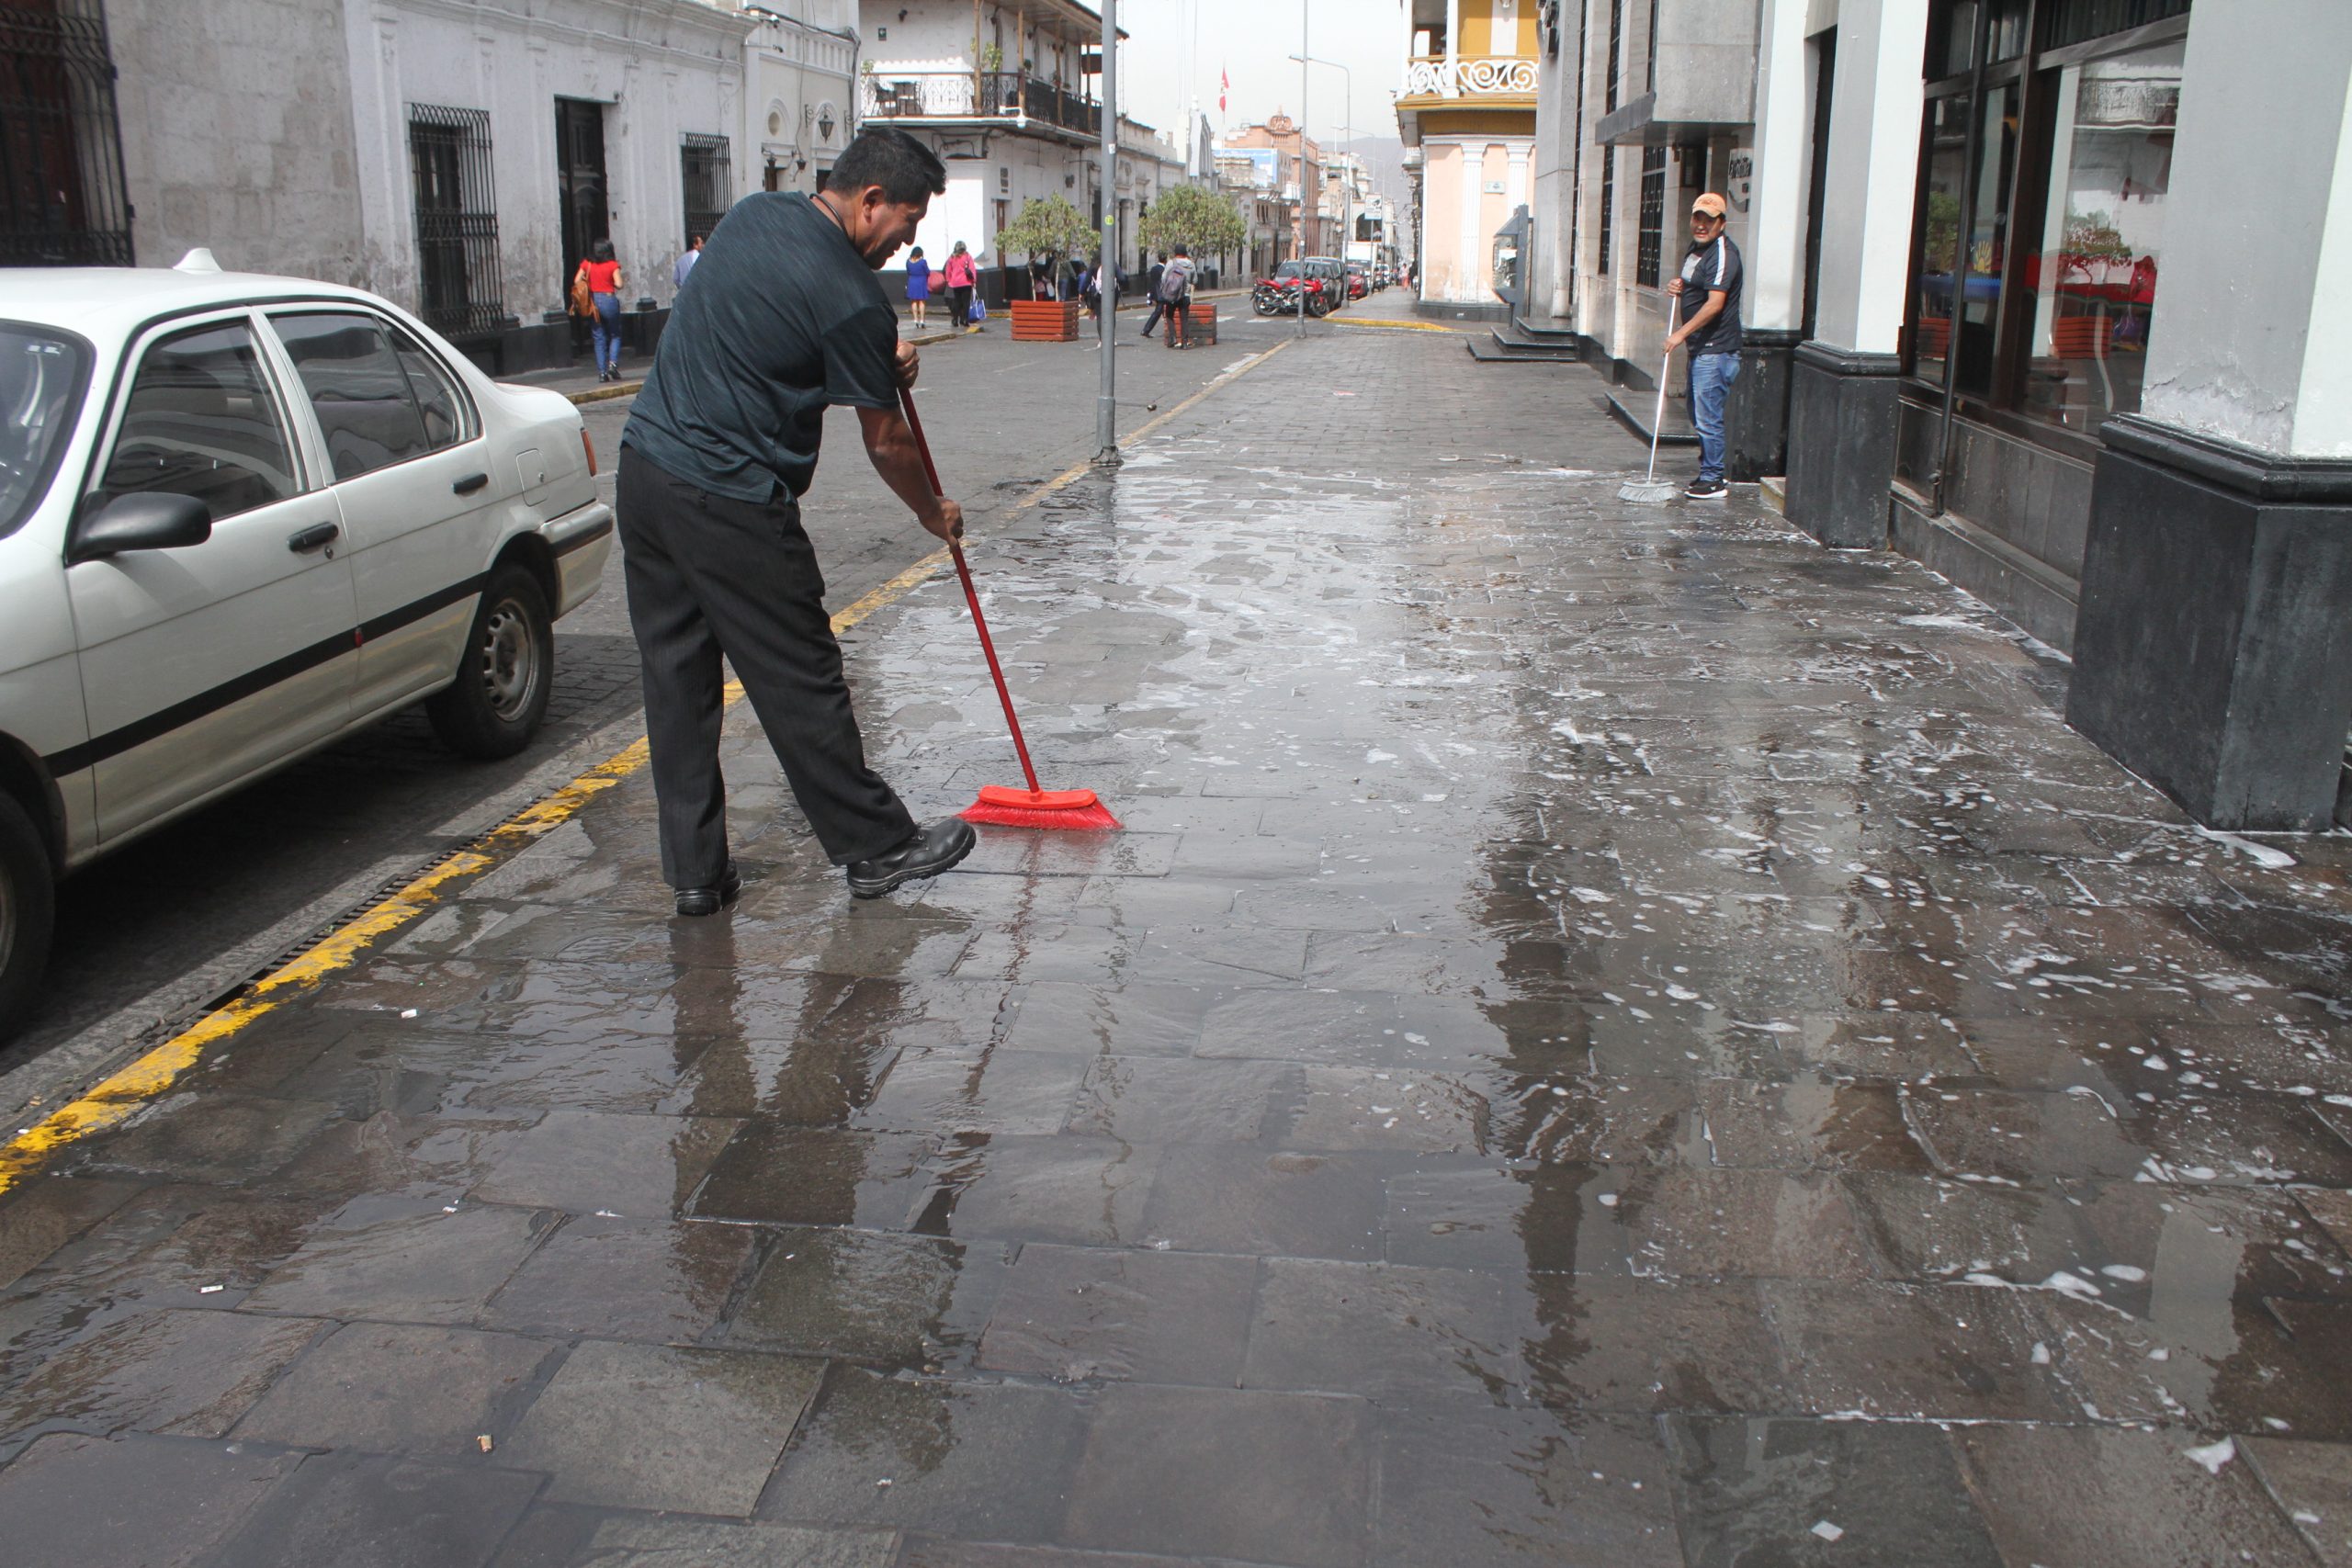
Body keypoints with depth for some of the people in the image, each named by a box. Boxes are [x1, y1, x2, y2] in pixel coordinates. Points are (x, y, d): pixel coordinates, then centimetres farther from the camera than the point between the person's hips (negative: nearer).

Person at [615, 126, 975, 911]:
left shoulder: (755, 212, 10)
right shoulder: (853, 301, -14)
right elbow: (885, 442, -3)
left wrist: (881, 356, 15)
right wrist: (935, 513, 15)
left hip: (644, 465, 8)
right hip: (730, 503, -8)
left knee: (675, 677, 11)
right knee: (800, 683, 4)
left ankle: (694, 870, 18)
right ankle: (878, 847, 19)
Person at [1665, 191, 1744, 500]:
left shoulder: (1723, 253, -16)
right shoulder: (1695, 248, 14)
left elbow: (1715, 303, -23)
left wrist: (1682, 333, -22)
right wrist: (1680, 289, 7)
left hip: (1716, 350, -10)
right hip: (1700, 348, 10)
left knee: (1708, 417, -8)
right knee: (1699, 414, 17)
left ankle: (1713, 482, -2)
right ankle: (1707, 474, 27)